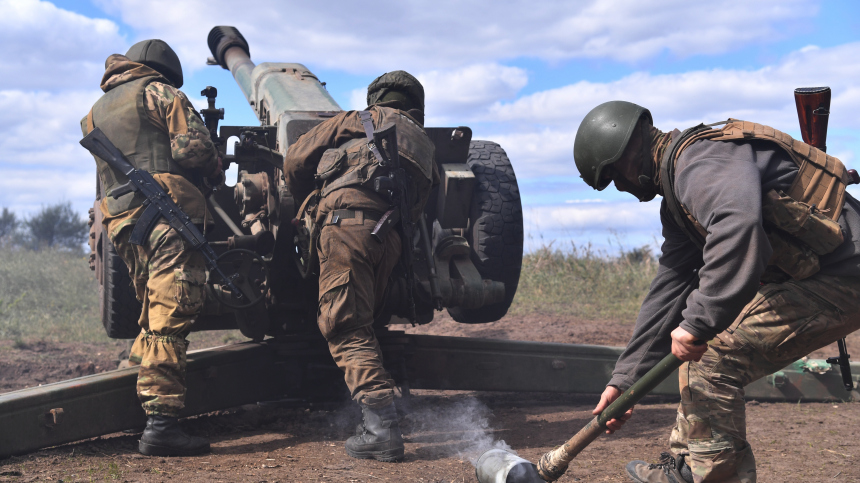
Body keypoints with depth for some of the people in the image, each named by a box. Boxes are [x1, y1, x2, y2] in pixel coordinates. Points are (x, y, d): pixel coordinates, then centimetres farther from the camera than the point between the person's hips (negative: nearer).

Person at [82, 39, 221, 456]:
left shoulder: (95, 113, 27)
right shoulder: (158, 92, 5)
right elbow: (192, 147, -8)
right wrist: (215, 168, 12)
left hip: (121, 222, 7)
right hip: (167, 211, -7)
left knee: (156, 310, 23)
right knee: (170, 314, -14)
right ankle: (160, 421, -21)